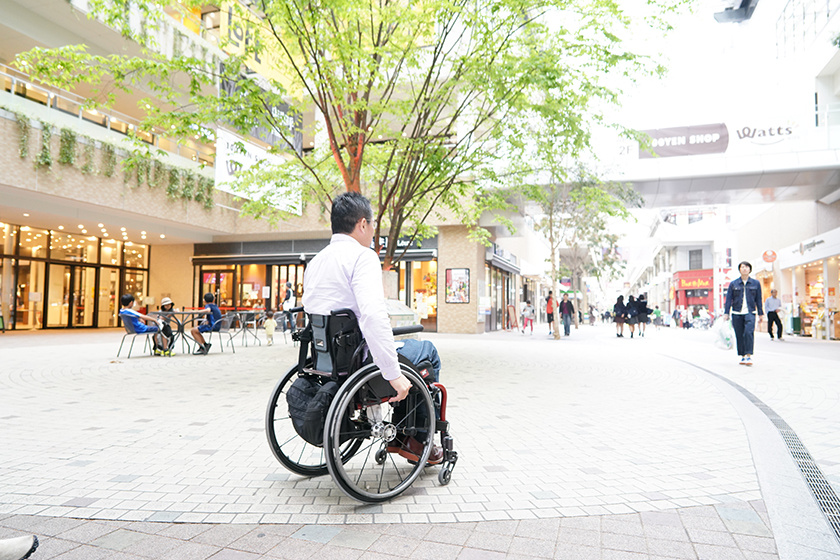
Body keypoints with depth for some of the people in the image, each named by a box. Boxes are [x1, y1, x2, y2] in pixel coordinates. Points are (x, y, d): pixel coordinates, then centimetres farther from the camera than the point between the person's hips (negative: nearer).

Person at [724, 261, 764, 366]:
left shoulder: (755, 283, 8)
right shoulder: (733, 284, 6)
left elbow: (758, 299, 12)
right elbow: (729, 299, 5)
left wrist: (760, 313, 12)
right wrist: (726, 313, -2)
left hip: (750, 312, -1)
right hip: (737, 314, 1)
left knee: (749, 332, -19)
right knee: (739, 335, 3)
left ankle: (749, 356, -16)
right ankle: (742, 356, 13)